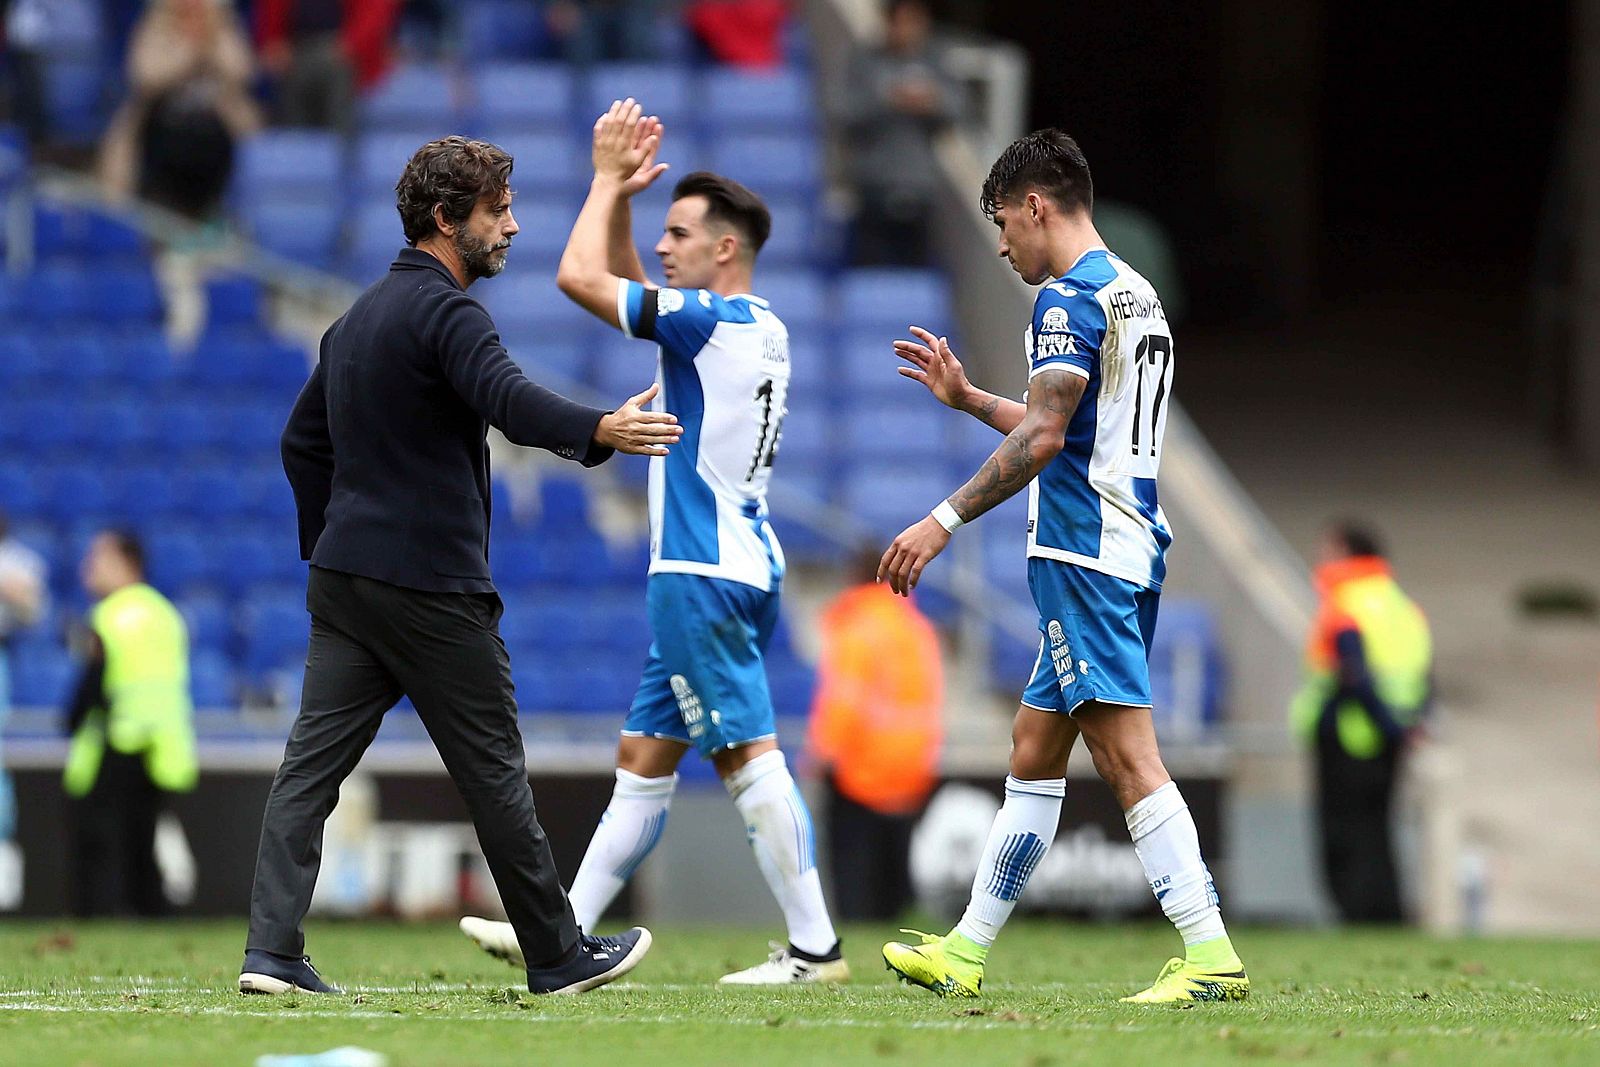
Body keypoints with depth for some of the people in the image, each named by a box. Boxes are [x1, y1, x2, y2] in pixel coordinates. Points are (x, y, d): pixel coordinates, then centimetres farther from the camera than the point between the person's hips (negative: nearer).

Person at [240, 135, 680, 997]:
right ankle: (557, 956, 11)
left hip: (342, 576, 8)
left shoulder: (359, 317, 18)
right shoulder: (443, 312, -12)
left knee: (311, 763, 1)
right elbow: (508, 400, -31)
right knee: (493, 771, 2)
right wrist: (598, 431, -44)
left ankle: (272, 950, -9)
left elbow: (303, 441, 25)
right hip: (429, 586, -8)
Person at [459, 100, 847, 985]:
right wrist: (622, 197, 17)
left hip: (704, 574, -10)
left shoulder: (711, 319, -14)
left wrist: (608, 180, -4)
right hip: (736, 570, 10)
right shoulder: (761, 330, 14)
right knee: (643, 756, 11)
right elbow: (624, 289, 27)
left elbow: (578, 277, -16)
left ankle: (814, 946, -10)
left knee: (748, 754, -9)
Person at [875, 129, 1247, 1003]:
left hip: (1083, 554, -10)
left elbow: (1042, 437, -21)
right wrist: (966, 398, 34)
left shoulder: (1071, 298, -11)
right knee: (1034, 749, 15)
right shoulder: (1135, 293, 19)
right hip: (1128, 547, 10)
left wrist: (944, 522, -19)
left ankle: (1210, 955, -19)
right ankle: (965, 954, 22)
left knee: (1126, 754, -13)